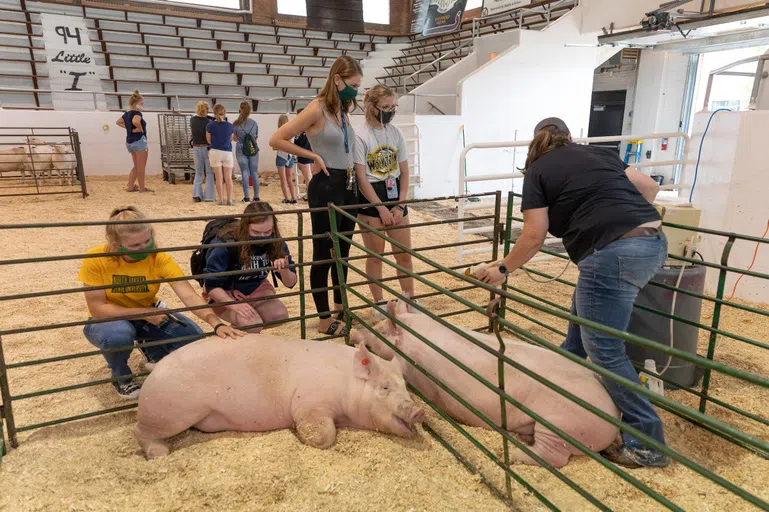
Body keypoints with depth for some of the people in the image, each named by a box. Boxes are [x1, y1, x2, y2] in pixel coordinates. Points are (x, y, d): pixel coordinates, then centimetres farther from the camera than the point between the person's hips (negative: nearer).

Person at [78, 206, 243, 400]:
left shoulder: (159, 258, -24)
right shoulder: (96, 260, -26)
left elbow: (189, 296, -35)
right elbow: (97, 309, -21)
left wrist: (217, 324, -50)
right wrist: (144, 313, -29)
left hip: (147, 315, 2)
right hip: (109, 319, -2)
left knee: (194, 337, -20)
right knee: (118, 335, -38)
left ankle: (151, 349, 14)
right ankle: (120, 376, -2)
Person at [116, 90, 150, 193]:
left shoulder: (127, 113, 13)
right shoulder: (137, 113, -15)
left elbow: (118, 122, 27)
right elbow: (136, 121, -37)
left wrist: (128, 127, 16)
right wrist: (140, 129, -19)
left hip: (129, 141, 9)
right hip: (139, 140, -9)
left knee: (136, 166, 18)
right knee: (141, 168, 0)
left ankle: (130, 186, 17)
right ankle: (142, 188, 4)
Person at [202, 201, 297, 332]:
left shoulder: (275, 242, -17)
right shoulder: (225, 243, -29)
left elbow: (291, 283, -11)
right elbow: (211, 285, -22)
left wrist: (284, 271, -35)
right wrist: (234, 305, -38)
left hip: (256, 289, 5)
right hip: (224, 294, -5)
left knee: (280, 316, -19)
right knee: (252, 325, -29)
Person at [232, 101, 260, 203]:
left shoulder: (236, 124, -4)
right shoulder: (254, 123, 1)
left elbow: (234, 138, 2)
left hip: (241, 150, -1)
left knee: (245, 173, 2)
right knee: (254, 173, 6)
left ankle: (247, 197, -2)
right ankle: (256, 196, 7)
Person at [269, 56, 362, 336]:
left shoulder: (344, 110, 11)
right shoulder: (318, 109, -12)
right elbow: (276, 139, -14)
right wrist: (314, 156, -12)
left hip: (349, 186, 8)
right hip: (326, 187, -8)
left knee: (342, 251, 17)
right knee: (324, 253, 2)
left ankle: (340, 307, 32)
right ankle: (324, 319, 14)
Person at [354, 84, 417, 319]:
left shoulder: (396, 134, 4)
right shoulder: (360, 137, -10)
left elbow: (404, 173, 6)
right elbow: (361, 179, -12)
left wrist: (400, 205, -3)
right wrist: (381, 209, -13)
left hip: (395, 196, 5)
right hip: (371, 200, -4)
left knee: (405, 254, 8)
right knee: (375, 255, 6)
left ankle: (409, 301, 24)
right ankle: (379, 303, 21)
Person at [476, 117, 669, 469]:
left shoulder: (538, 170, 7)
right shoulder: (599, 153, 23)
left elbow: (534, 236, 1)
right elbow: (650, 187, 22)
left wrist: (503, 269, 15)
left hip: (613, 254, -8)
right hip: (653, 243, 8)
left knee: (604, 350, 1)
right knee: (582, 319, 27)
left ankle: (647, 443, 9)